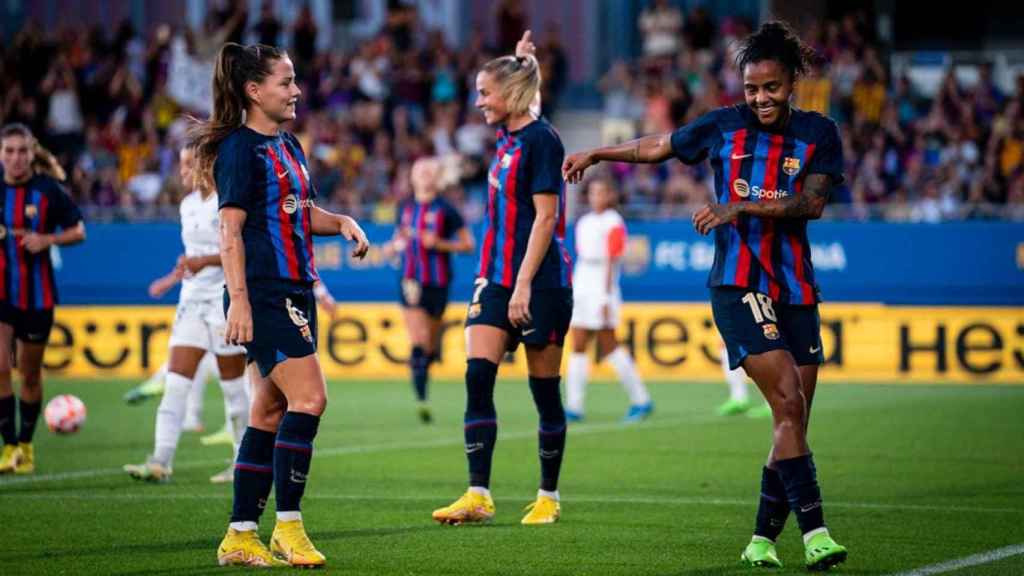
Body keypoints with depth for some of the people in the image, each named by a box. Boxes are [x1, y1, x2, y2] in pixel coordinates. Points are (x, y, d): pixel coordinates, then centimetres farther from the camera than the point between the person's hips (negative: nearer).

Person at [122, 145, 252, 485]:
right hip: (192, 300, 7)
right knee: (175, 382, -4)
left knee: (233, 385, 0)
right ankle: (161, 462, -10)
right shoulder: (188, 205, 13)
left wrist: (206, 260, -23)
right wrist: (173, 278, 14)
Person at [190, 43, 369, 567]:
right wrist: (239, 301, -22)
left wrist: (341, 223, 8)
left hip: (293, 293, 9)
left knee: (270, 413, 8)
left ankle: (241, 535, 11)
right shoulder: (240, 148, -10)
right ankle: (287, 526, -9)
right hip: (262, 296, -9)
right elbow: (230, 230, -15)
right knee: (308, 397, -15)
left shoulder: (288, 146, 17)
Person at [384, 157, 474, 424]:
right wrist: (394, 245, 1)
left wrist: (440, 244, -15)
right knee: (417, 342, -10)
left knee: (431, 341, 8)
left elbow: (468, 243, -1)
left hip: (437, 282, -2)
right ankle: (421, 399, -11)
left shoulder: (445, 210, -4)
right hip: (411, 280, 2)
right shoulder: (405, 208, 9)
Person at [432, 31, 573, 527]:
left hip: (540, 282, -8)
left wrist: (523, 285, -22)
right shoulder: (507, 138, 11)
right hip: (496, 277, 8)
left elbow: (545, 217, -17)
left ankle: (548, 498, 13)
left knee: (545, 392, 3)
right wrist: (519, 62, 23)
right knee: (477, 378, -6)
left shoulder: (541, 140, -13)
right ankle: (478, 495, -8)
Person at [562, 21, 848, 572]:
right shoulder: (723, 125, 5)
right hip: (737, 284, -3)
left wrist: (742, 206, -18)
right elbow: (657, 147, 20)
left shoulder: (818, 133, 4)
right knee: (788, 403, -17)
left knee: (795, 420, 0)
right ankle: (814, 531, -20)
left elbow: (812, 202, -9)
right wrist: (595, 154, 29)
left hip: (796, 289, 3)